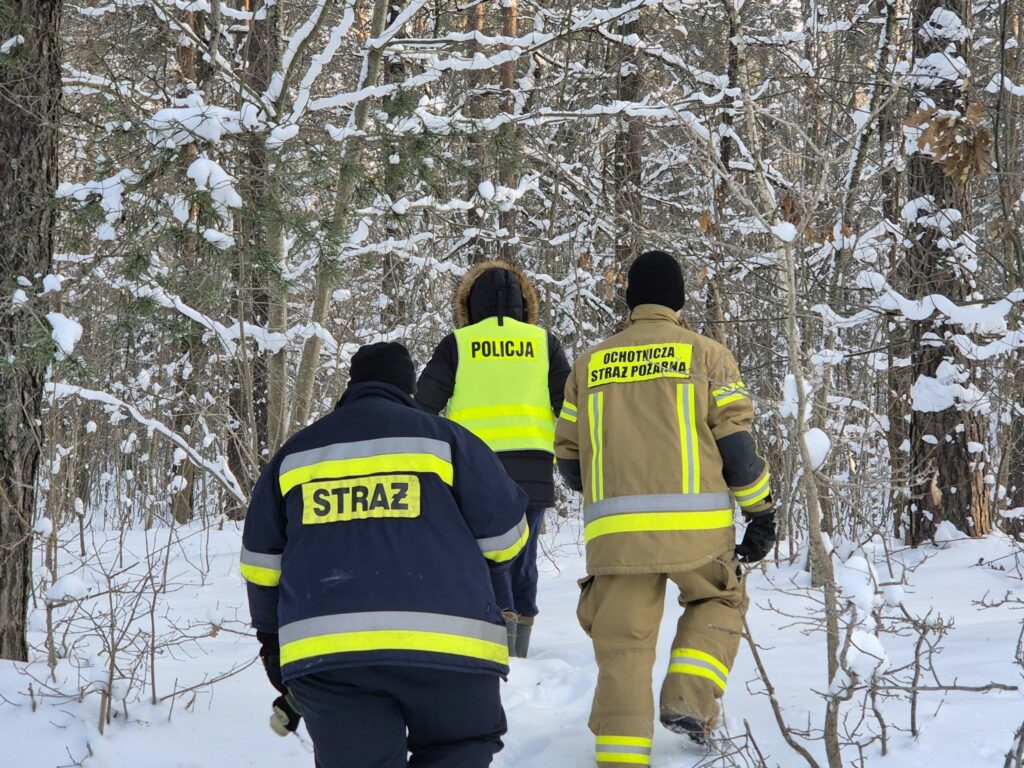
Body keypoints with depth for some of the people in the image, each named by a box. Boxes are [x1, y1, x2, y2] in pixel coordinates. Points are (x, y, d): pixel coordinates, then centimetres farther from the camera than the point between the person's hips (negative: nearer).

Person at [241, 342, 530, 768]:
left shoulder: (295, 453, 17)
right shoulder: (440, 438, 6)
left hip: (320, 648, 2)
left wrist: (272, 637, 34)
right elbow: (504, 534, 7)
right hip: (444, 643, -2)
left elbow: (260, 559, 21)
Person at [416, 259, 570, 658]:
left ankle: (502, 650, -17)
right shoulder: (543, 342, 12)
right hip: (533, 470, 2)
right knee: (523, 560, 11)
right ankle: (520, 651, 15)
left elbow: (422, 407, 5)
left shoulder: (457, 345, 7)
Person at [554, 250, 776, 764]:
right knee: (717, 601, 22)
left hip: (615, 529, 2)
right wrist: (761, 510, 9)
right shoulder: (705, 355, 5)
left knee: (623, 641, 7)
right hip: (695, 523, -2)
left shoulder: (589, 365, 14)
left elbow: (568, 455, 17)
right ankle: (690, 699, 2)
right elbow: (735, 441, 0)